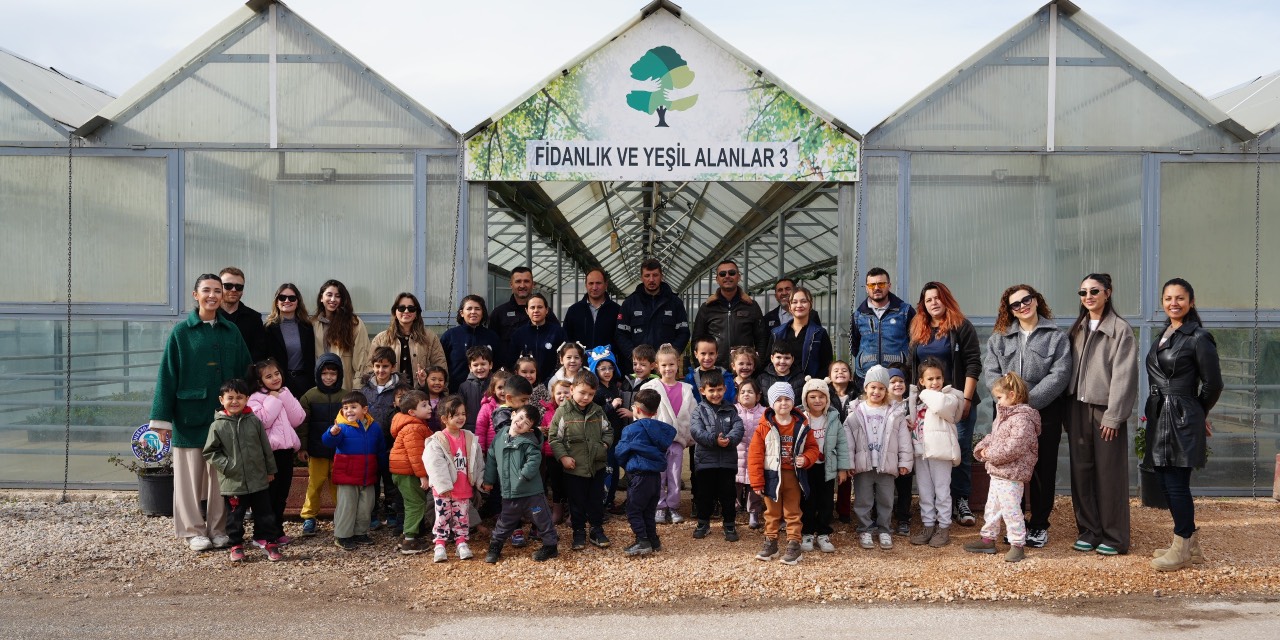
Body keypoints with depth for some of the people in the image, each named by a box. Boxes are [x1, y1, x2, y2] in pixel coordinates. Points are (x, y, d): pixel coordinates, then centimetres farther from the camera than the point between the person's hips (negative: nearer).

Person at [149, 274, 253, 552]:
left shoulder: (231, 331, 7)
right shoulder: (181, 332, -1)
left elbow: (244, 372, 9)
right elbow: (167, 375, -2)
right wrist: (162, 419, -7)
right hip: (190, 415, -2)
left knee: (220, 473, 6)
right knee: (191, 473, 3)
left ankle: (218, 528, 17)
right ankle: (193, 530, 13)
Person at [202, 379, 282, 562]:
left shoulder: (254, 421, 0)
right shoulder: (218, 426, -5)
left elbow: (266, 447, 6)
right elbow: (209, 452, 0)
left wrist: (270, 470, 9)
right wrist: (226, 465, -11)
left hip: (258, 479, 2)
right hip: (232, 482, -1)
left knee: (265, 513, 8)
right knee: (235, 516, 9)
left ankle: (269, 542, 20)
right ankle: (236, 545, 23)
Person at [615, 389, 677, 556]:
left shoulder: (632, 430, -11)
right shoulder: (663, 428, 6)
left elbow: (620, 452, -4)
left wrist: (625, 464, 18)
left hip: (639, 475, -7)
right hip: (656, 475, 7)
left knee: (634, 511, 1)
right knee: (649, 511, 17)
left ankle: (643, 542, -8)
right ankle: (653, 540, 18)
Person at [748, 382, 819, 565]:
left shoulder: (801, 426, -2)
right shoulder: (765, 427, -9)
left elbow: (812, 447, 7)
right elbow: (755, 454, -8)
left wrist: (806, 459, -16)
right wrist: (757, 482, -10)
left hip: (794, 476, 1)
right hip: (772, 476, -1)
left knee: (793, 512, 8)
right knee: (772, 512, 13)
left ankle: (794, 545, 13)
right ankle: (770, 543, 23)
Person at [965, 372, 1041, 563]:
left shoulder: (1022, 418, -19)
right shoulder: (1003, 415, 13)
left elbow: (1014, 447, -27)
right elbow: (992, 437, 23)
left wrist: (991, 454, -19)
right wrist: (982, 448, 4)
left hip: (1011, 475, -10)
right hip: (996, 472, 10)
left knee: (1010, 509, -6)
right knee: (992, 506, 18)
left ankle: (1017, 545, 3)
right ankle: (988, 539, 30)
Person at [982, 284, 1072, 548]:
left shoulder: (1056, 337, 2)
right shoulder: (999, 338, 10)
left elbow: (1059, 375, -8)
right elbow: (990, 372, 1)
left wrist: (1029, 402, -16)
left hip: (1045, 412, -2)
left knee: (1043, 469, 4)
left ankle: (1039, 525, 15)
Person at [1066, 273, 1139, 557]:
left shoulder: (1121, 330, -6)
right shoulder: (1077, 330, 13)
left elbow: (1123, 376, -11)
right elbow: (1069, 371, 12)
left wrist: (1113, 416, -15)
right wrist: (1068, 411, 6)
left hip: (1105, 410, -6)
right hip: (1078, 409, 6)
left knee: (1109, 475, -1)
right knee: (1081, 471, 8)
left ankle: (1114, 537, 9)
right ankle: (1089, 531, 18)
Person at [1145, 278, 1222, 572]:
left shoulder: (1198, 338, -9)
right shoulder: (1164, 335, 15)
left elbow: (1213, 383, -5)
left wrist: (1198, 413, 8)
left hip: (1182, 420, -8)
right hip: (1160, 416, 8)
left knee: (1176, 483, -5)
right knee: (1166, 482, 10)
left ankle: (1182, 547, 7)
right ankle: (1191, 545, 22)